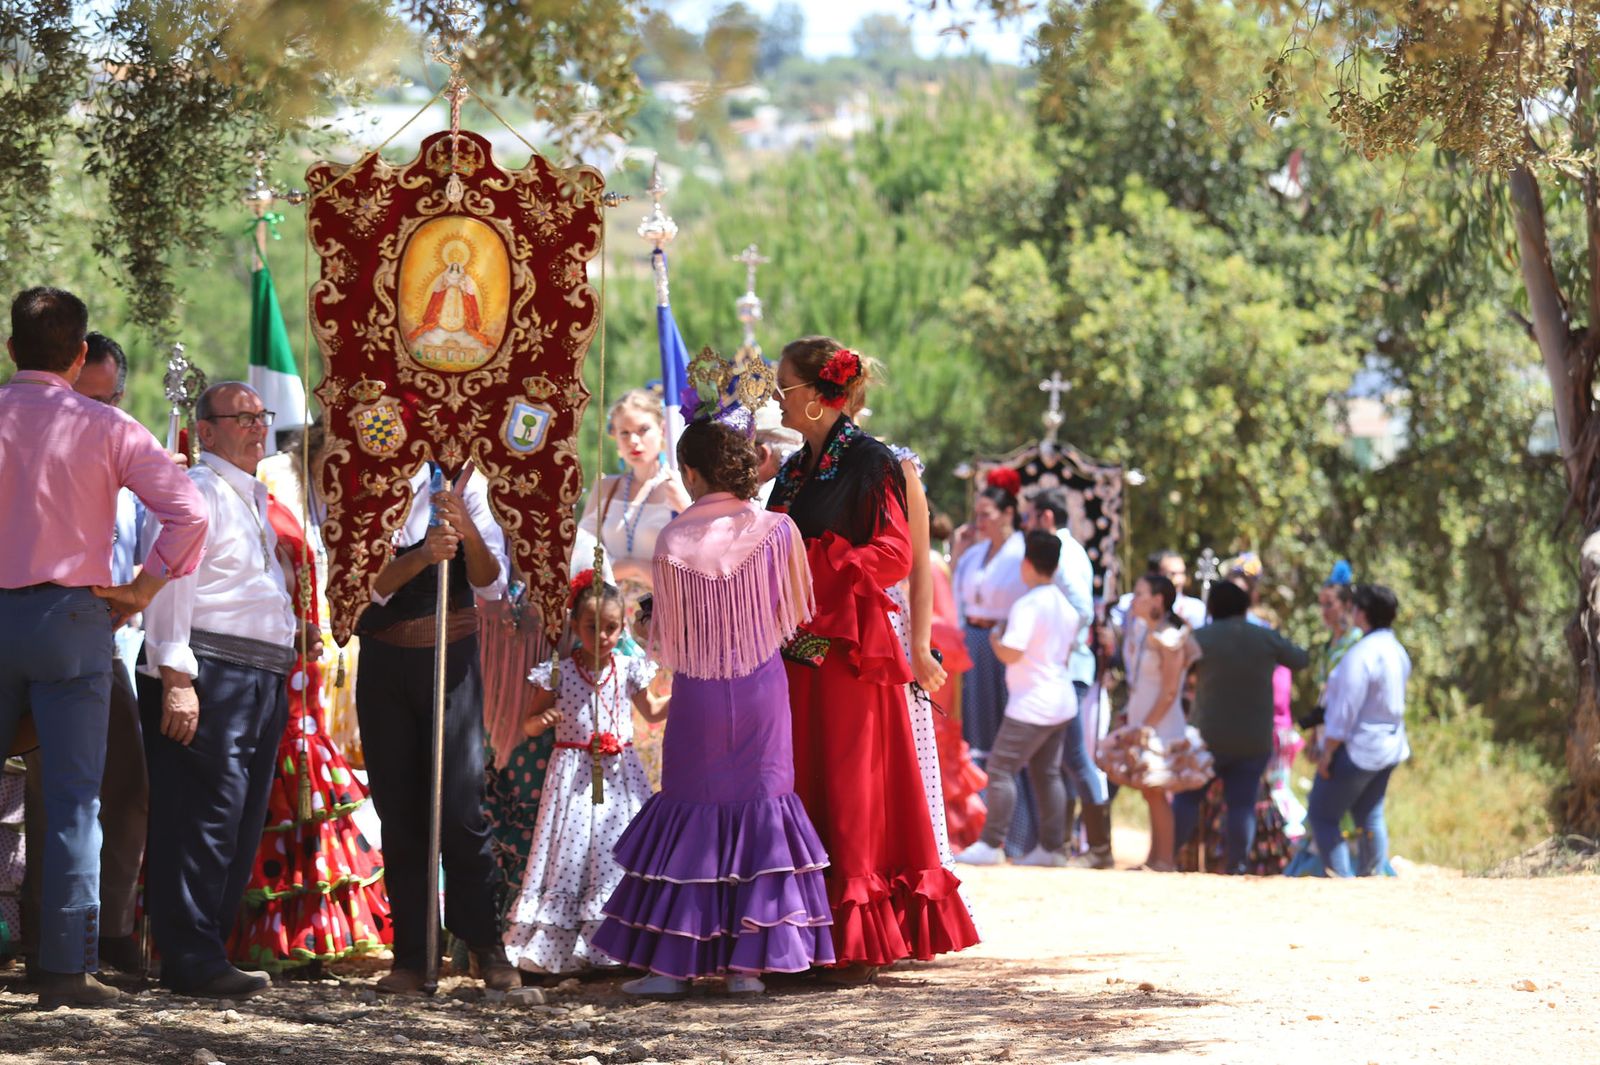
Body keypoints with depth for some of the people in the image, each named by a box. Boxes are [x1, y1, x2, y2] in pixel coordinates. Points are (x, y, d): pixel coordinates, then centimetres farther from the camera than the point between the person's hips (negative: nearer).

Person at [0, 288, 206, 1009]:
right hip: (71, 618, -2)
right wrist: (141, 590, -1)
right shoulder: (105, 428, -3)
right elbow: (188, 511, -10)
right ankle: (66, 968, -4)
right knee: (73, 799, 0)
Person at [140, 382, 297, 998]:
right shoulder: (197, 492, -5)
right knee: (208, 814, -13)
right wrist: (177, 680, -21)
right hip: (210, 678, -9)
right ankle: (192, 961, -13)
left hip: (262, 679, 9)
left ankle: (205, 952, 13)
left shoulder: (253, 498, 24)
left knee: (243, 825, 8)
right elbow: (170, 584, -14)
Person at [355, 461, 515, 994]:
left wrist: (467, 530, -22)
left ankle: (487, 949, 3)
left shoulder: (464, 484, 1)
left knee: (460, 810, -9)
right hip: (384, 662, 1)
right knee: (398, 812, 1)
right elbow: (370, 586, -11)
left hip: (451, 656, -1)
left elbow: (491, 586, -3)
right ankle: (411, 956, 6)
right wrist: (423, 556, -28)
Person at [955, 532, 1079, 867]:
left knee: (1000, 768, -4)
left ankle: (991, 844, -6)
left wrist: (995, 636, -5)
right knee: (1047, 773, 12)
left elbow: (1011, 653, -23)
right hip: (1062, 701, 9)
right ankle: (1054, 847, 10)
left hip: (1031, 705, -9)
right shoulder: (1065, 605, 10)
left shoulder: (1027, 605, -17)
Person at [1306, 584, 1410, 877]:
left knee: (1323, 815, 0)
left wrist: (1327, 753, -16)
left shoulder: (1361, 654, -21)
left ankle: (1341, 877, -8)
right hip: (1390, 746, 9)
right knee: (1370, 817, 17)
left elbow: (1345, 710, -22)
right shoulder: (1398, 652, 7)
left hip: (1357, 750, -9)